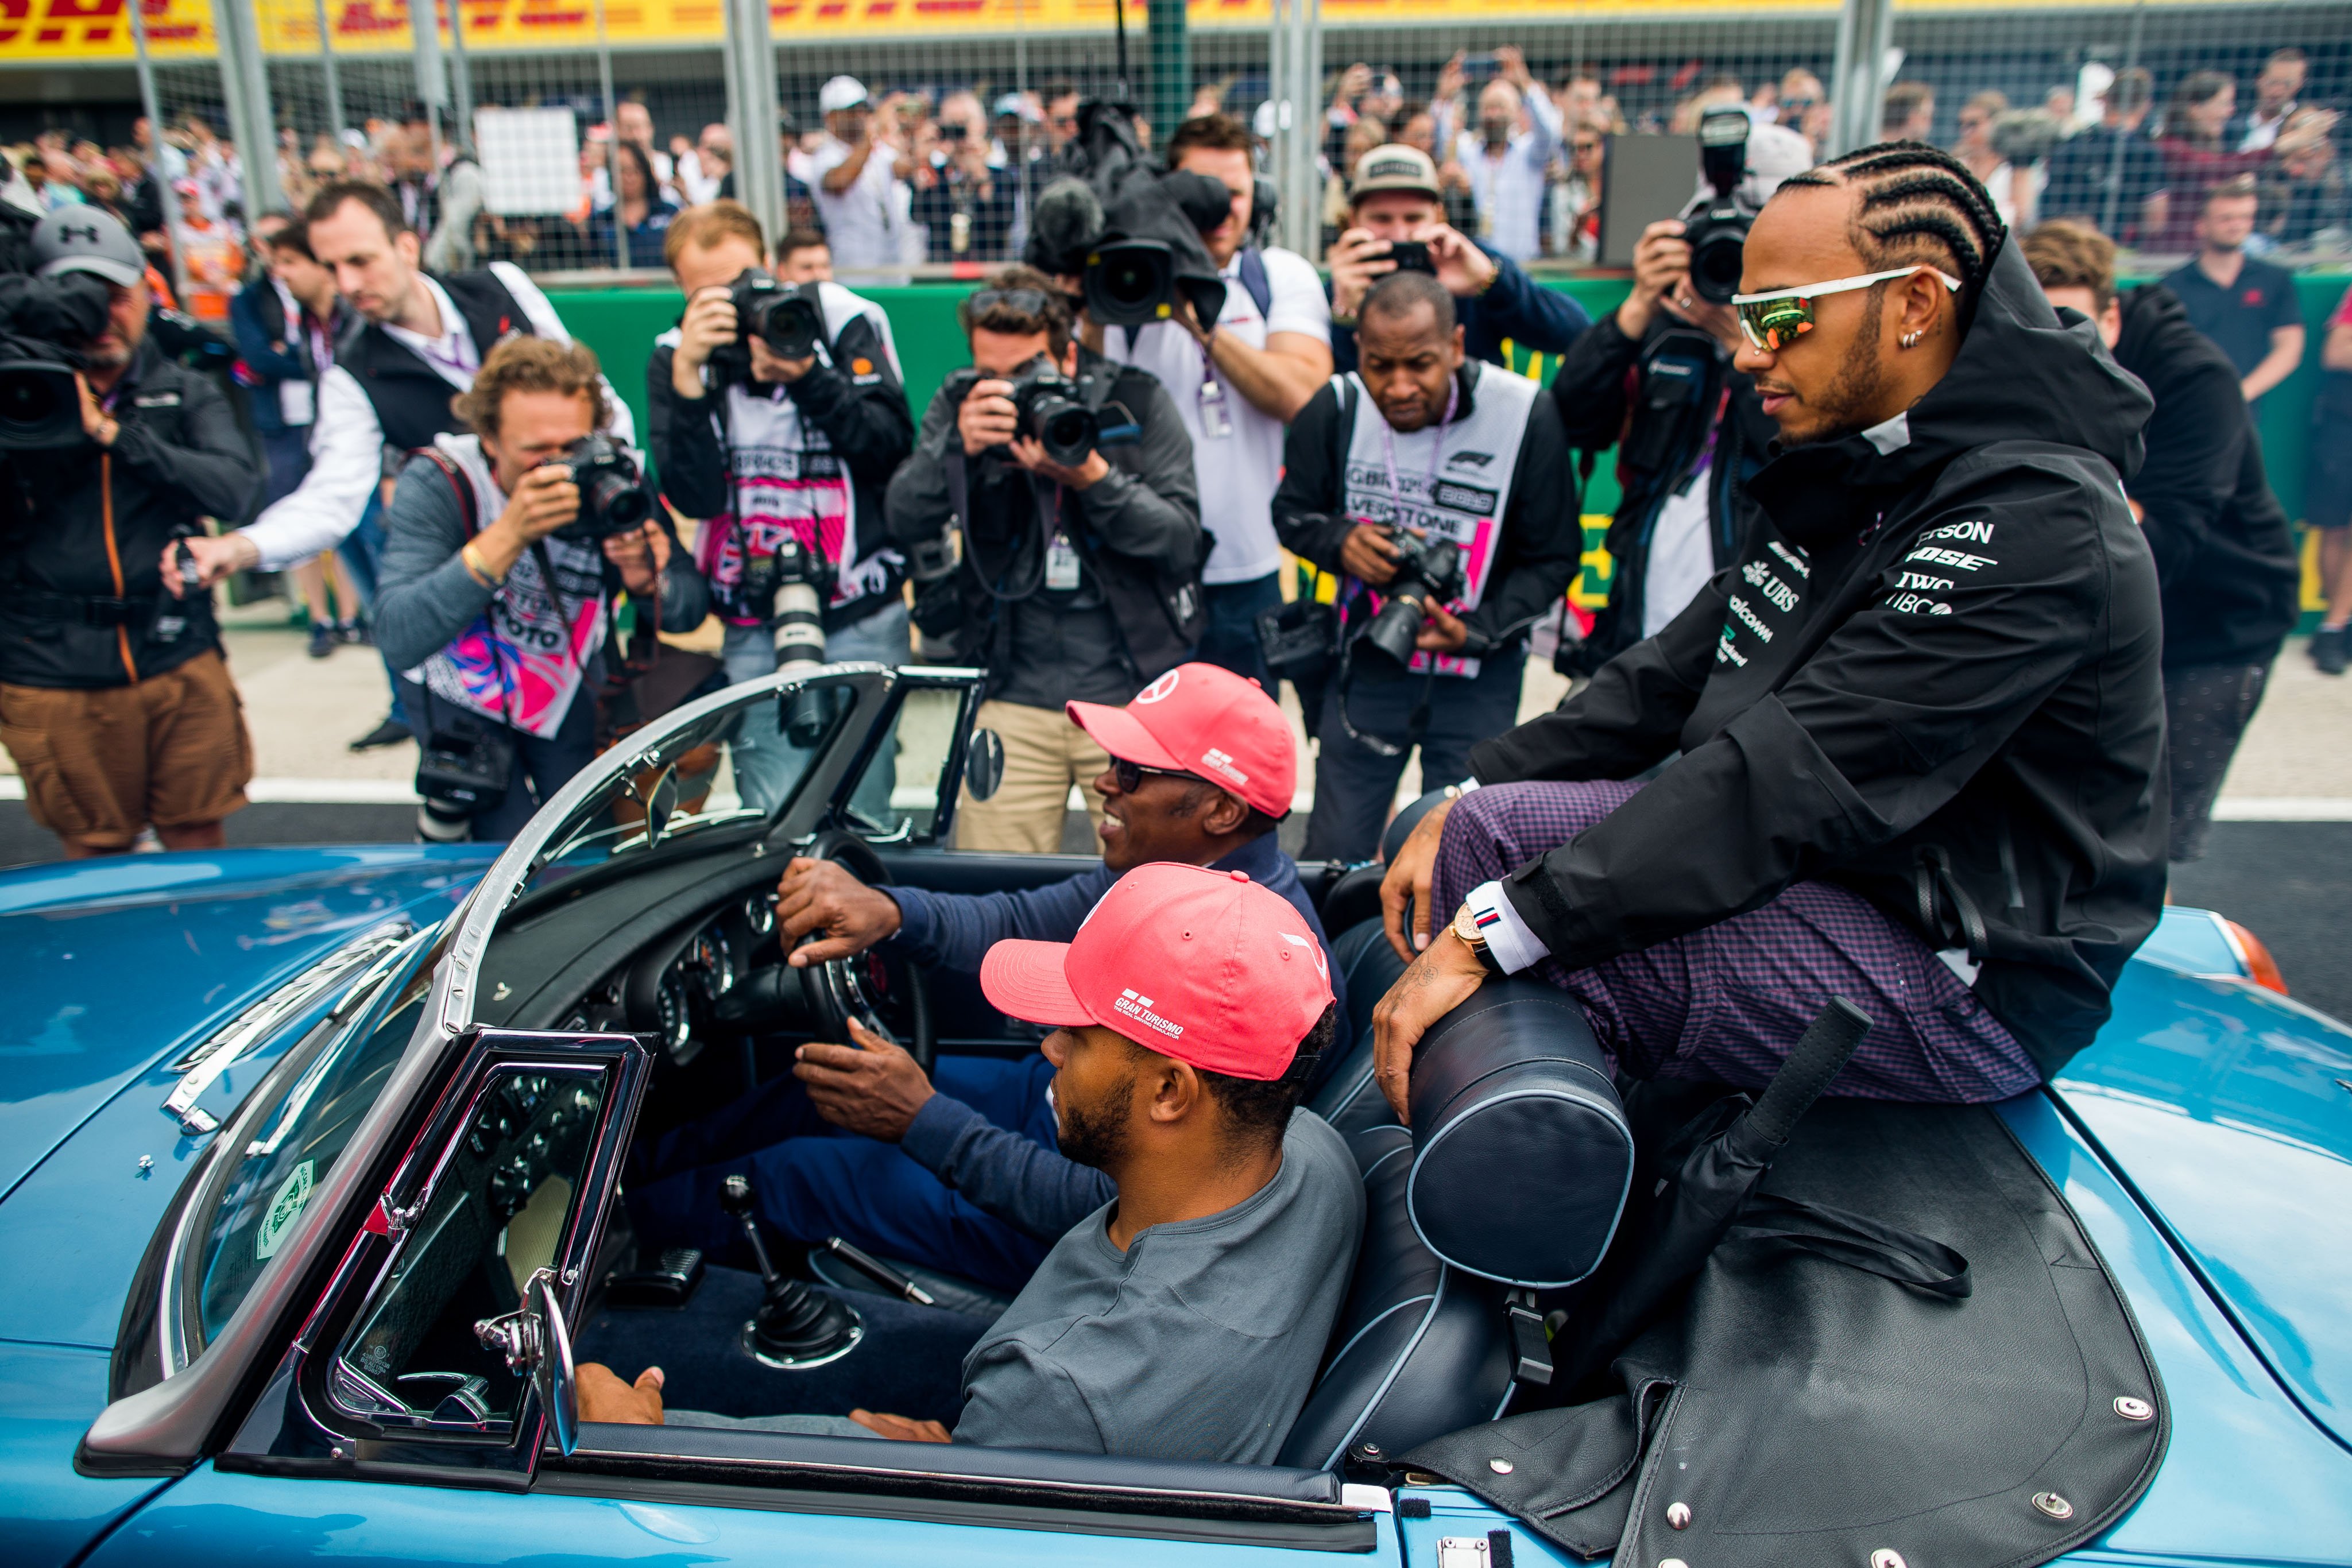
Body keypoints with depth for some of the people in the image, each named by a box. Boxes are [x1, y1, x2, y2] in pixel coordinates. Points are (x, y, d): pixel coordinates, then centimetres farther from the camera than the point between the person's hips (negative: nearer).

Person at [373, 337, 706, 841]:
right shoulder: (436, 485, -27)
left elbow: (691, 610, -19)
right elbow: (399, 640, -39)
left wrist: (648, 580, -44)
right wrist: (508, 536, -49)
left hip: (569, 693, 3)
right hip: (467, 693, -2)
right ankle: (453, 801, 21)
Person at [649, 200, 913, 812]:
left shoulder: (843, 320, -2)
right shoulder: (674, 356, 2)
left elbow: (893, 447, -12)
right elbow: (695, 496, -9)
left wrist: (807, 376, -24)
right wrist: (688, 376, -19)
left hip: (859, 619, -1)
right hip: (754, 628, 2)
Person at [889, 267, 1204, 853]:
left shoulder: (1137, 402, 0)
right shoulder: (959, 406, 4)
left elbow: (1182, 538, -6)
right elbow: (906, 525, -5)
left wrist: (1092, 478, -22)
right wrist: (959, 446, -23)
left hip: (1132, 693, -1)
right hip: (1012, 693, 1)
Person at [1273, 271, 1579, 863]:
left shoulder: (1528, 416, -15)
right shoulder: (1335, 408, -9)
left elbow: (1554, 557, -7)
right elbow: (1292, 509, 5)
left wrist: (1475, 631, -22)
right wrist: (1340, 539, -18)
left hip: (1478, 676, -1)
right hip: (1367, 663, 2)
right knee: (1331, 855, 9)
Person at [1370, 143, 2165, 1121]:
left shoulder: (2033, 524, -22)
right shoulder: (1861, 473, 10)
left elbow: (1792, 779, -30)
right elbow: (1673, 673, 7)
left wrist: (1487, 935, -31)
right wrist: (1462, 800, -4)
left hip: (1958, 982, -9)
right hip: (1830, 877, 9)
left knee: (1499, 839, -24)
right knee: (1475, 824, -3)